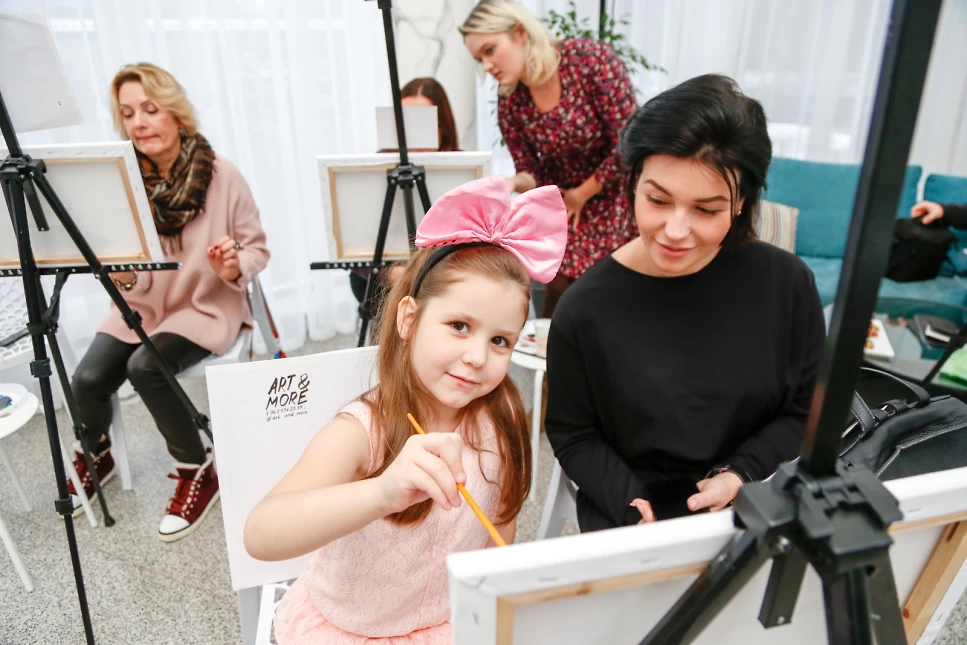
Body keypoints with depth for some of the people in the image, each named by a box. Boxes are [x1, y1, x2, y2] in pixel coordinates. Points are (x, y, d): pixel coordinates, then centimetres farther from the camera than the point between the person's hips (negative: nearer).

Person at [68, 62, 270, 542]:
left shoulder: (222, 176, -13)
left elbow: (257, 249, -6)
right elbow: (127, 282, 0)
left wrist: (234, 269, -27)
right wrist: (121, 276, -24)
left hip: (206, 305, -3)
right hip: (141, 306, 4)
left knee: (145, 367, -28)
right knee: (87, 380, -14)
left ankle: (197, 472, -5)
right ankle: (96, 456, 23)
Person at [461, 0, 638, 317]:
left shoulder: (591, 59, -24)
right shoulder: (510, 103, -11)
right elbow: (532, 173, -4)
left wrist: (580, 195, -12)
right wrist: (510, 184, -28)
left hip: (621, 193, -3)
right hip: (566, 202, 3)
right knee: (558, 295, 0)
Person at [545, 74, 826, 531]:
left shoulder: (785, 283, -8)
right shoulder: (586, 308, -14)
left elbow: (807, 409, 3)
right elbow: (572, 434, -4)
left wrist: (739, 476, -10)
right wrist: (634, 512, -16)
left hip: (759, 513, 3)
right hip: (629, 524, -2)